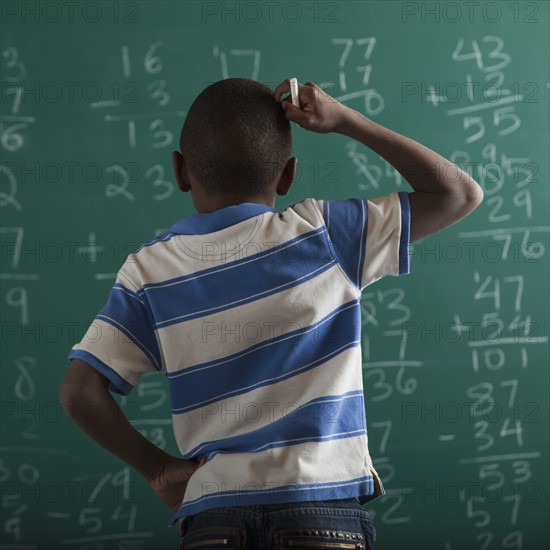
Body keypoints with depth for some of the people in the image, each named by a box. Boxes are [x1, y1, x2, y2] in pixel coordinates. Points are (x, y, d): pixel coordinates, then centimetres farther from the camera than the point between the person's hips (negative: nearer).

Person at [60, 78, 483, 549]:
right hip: (326, 507, -2)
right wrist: (345, 120, 5)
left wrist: (158, 468, 8)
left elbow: (80, 393, -4)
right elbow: (460, 193, 5)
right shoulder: (322, 232, -1)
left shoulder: (149, 272, 3)